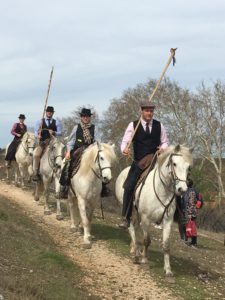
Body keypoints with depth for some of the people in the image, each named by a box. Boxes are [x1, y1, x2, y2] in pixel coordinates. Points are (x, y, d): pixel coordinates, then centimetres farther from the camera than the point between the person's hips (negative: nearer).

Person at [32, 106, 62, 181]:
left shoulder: (56, 122, 13)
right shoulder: (40, 121, 13)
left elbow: (60, 133, 8)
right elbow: (36, 131, 8)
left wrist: (54, 133, -13)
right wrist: (37, 135, -15)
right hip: (42, 142, -1)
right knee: (36, 154, -25)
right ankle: (35, 173, -18)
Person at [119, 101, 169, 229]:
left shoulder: (159, 125, 7)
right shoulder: (133, 125, 1)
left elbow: (165, 141, 14)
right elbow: (125, 141, -2)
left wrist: (163, 148, -9)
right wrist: (125, 149, -24)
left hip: (156, 160, 2)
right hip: (139, 161, -1)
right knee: (129, 186, -15)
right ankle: (126, 218, -7)